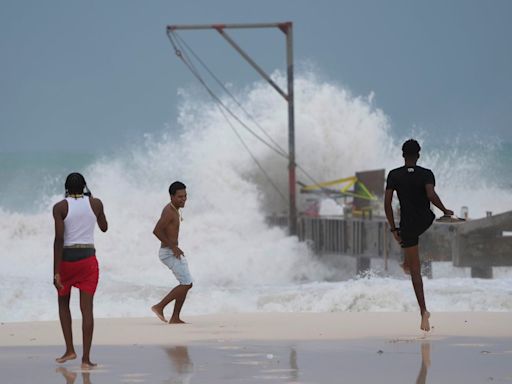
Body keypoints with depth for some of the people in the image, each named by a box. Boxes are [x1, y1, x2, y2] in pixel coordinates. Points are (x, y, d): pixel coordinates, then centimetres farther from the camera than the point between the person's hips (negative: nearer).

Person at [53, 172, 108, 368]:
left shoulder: (60, 207, -6)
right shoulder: (96, 203, 2)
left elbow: (59, 239, -12)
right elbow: (104, 227, 19)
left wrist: (56, 271, -12)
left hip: (67, 259, -1)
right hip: (88, 258, 1)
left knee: (63, 302, 20)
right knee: (87, 308, 0)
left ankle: (69, 350, 11)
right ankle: (86, 358, -5)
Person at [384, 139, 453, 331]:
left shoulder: (394, 175, -3)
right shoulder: (426, 174, -6)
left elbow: (387, 203, -7)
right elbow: (431, 195, -22)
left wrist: (393, 228, 0)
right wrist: (445, 211, -6)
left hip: (408, 225, -1)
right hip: (426, 220, 1)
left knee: (416, 271, 3)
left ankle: (423, 310, -6)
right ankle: (407, 263, 44)